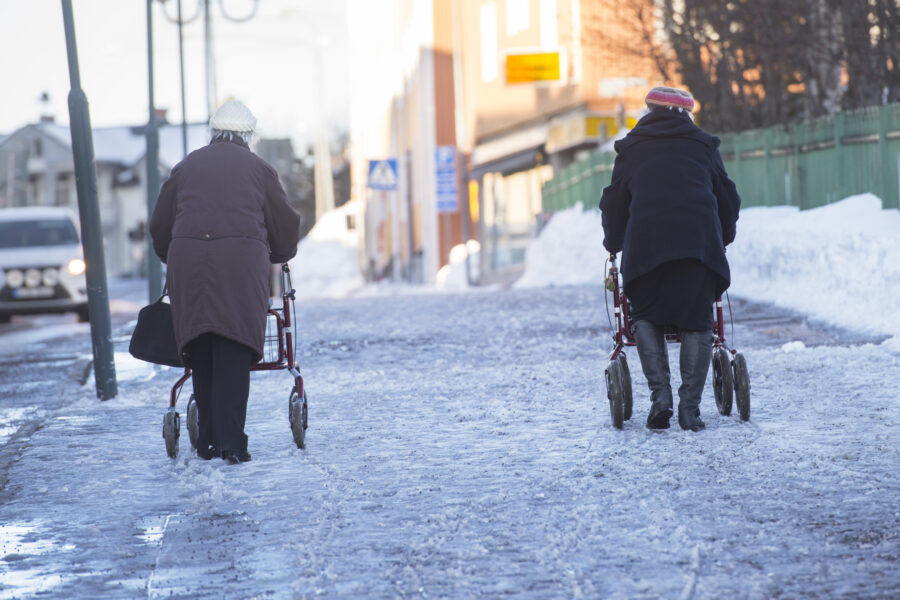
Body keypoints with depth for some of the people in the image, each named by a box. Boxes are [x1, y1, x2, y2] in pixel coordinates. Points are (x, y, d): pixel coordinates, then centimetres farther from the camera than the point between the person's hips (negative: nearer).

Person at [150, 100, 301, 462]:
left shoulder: (186, 167, 20)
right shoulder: (257, 168, 15)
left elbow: (160, 225, 22)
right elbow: (285, 223, 18)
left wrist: (172, 261, 38)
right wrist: (280, 255, 37)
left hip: (187, 258, 2)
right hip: (242, 260, -2)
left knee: (200, 353, 8)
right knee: (234, 353, -5)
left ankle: (208, 442, 10)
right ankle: (231, 443, -13)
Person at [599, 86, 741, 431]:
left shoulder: (631, 149, 20)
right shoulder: (703, 146, 22)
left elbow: (614, 202, 24)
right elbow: (727, 197, 27)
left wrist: (613, 243, 41)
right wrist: (724, 239, 44)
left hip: (646, 243, 0)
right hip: (700, 242, 1)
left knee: (646, 316, 13)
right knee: (696, 323, 5)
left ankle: (660, 395, -5)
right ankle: (690, 407, -3)